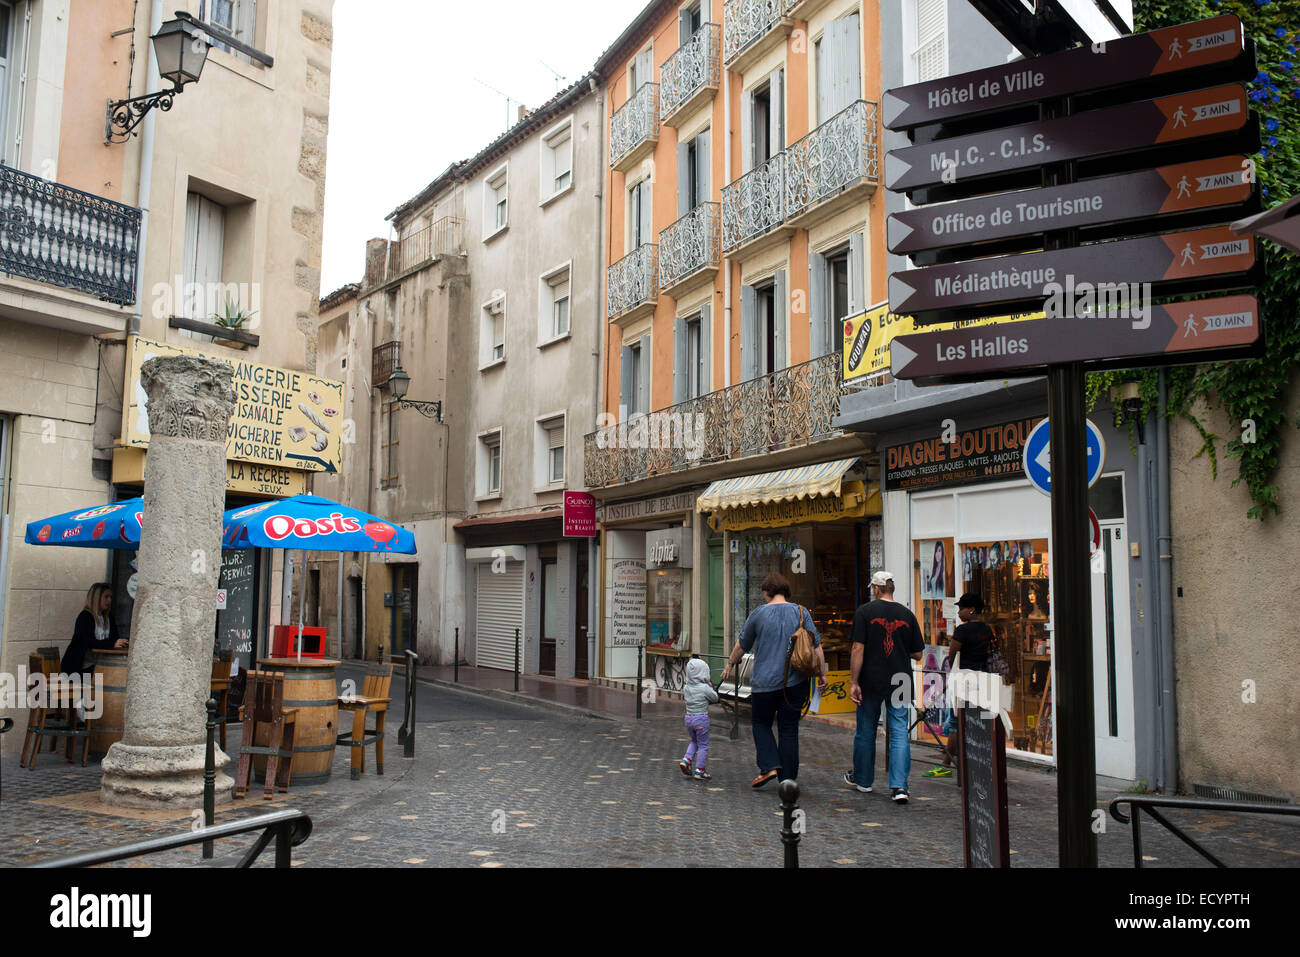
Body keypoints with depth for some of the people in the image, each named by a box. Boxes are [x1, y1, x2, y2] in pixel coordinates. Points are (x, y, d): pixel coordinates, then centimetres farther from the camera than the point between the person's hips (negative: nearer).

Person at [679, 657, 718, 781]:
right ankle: (699, 771, 7)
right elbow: (715, 698, -3)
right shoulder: (705, 688, -15)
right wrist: (711, 688, 14)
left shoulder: (686, 688, 1)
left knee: (694, 741, 26)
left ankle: (686, 760, 8)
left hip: (688, 718, 6)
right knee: (703, 745, 5)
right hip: (701, 718, -6)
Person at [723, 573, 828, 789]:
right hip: (795, 682, 2)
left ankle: (769, 767, 0)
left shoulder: (758, 614, -2)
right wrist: (822, 675, 7)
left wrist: (730, 664, 24)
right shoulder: (801, 612, 2)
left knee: (760, 723, 15)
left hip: (765, 681, -2)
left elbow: (742, 645, 9)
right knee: (789, 729, 8)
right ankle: (788, 778, 10)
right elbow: (816, 646, 0)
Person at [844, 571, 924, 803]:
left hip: (871, 681, -2)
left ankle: (862, 778, 27)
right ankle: (899, 786, -7)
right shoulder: (907, 614, 3)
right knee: (900, 733, 3)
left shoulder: (865, 611, -5)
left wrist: (853, 682, -9)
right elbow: (917, 654, 7)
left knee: (866, 731, 13)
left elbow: (858, 649, -11)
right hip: (900, 682, 2)